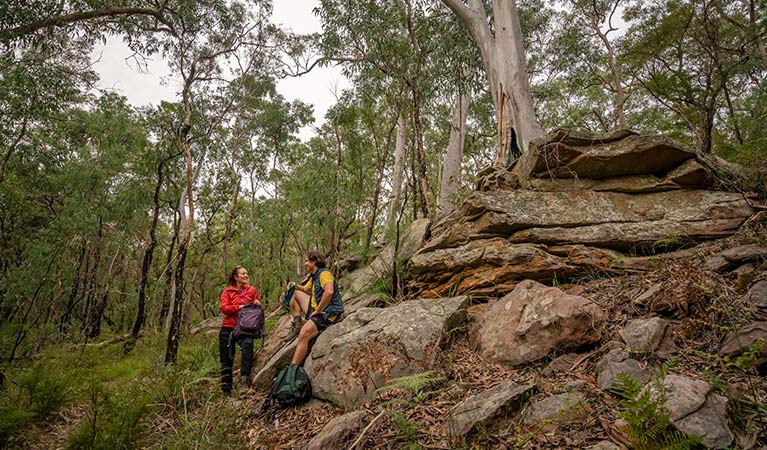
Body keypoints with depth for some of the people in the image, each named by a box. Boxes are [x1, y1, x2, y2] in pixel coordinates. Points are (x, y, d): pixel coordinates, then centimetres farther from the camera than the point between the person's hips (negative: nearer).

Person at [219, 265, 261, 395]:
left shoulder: (252, 290, 6)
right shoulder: (227, 291, 3)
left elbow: (259, 307, 11)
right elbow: (223, 308, -8)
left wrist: (257, 304, -11)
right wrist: (240, 307, -16)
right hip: (228, 328, 1)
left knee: (247, 345, -33)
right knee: (226, 360, 8)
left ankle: (245, 377, -25)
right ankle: (226, 390, 22)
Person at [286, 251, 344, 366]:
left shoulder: (324, 274, -14)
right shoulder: (314, 277, 16)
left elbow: (329, 292, -32)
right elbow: (305, 289, 33)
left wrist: (318, 310, -24)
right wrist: (295, 286, 13)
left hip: (327, 313, -10)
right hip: (316, 309, 10)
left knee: (304, 334, -31)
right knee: (295, 293, 18)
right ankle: (297, 324, 11)